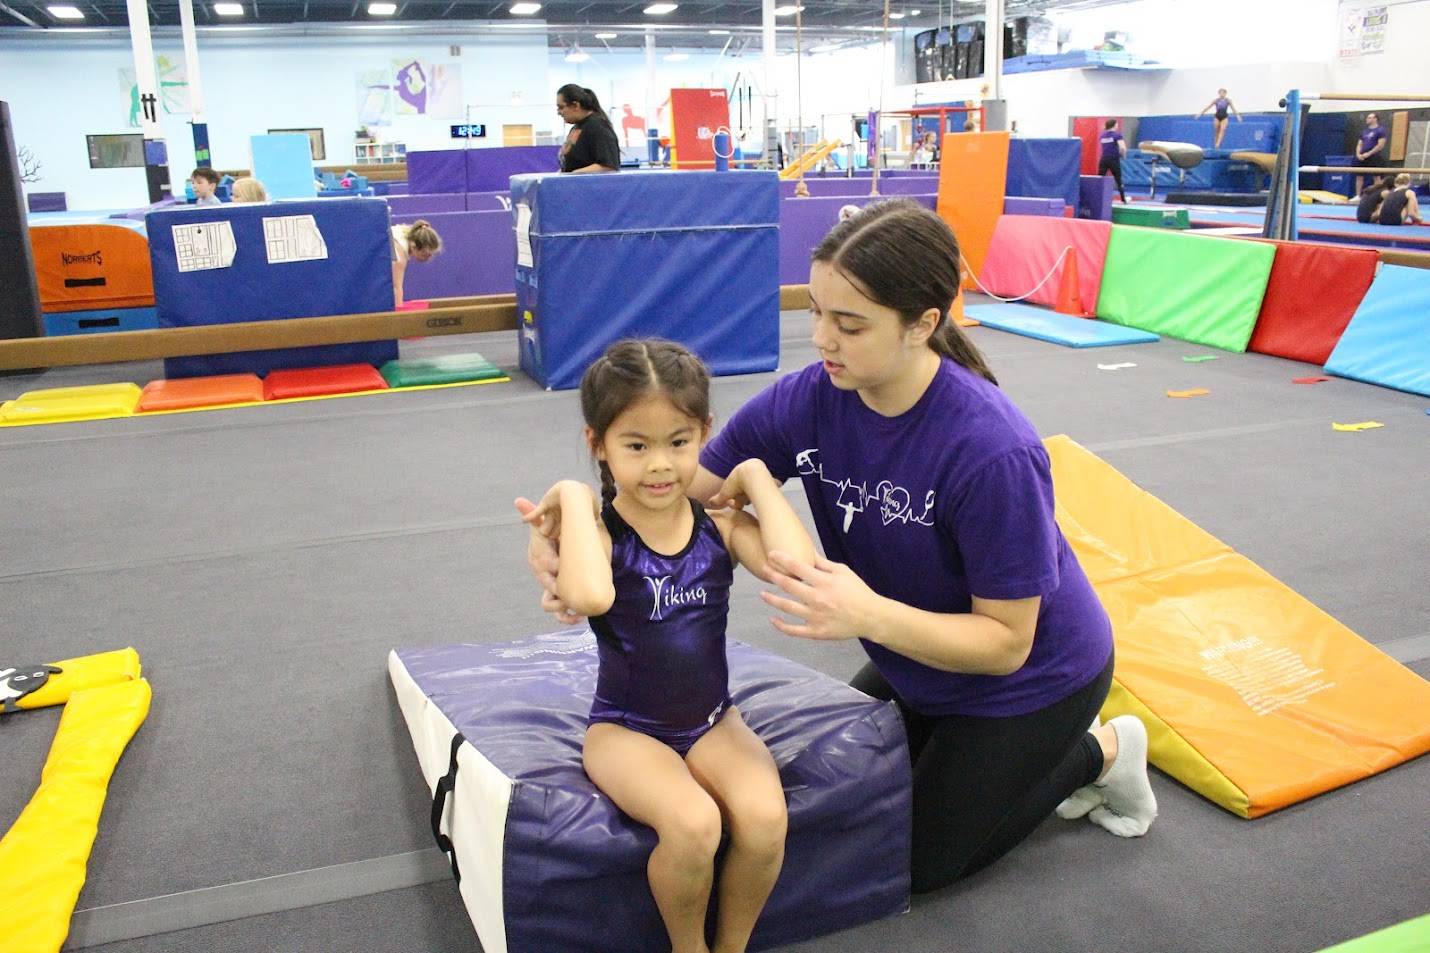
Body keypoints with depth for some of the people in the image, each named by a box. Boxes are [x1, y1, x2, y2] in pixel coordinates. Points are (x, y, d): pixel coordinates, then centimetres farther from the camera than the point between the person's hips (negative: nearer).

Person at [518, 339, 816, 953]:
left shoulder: (719, 525, -5)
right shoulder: (598, 531, -14)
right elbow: (588, 597, -39)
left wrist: (757, 478, -15)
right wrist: (573, 498, -26)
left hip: (713, 722, 3)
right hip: (625, 728, -3)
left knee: (764, 816, -24)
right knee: (692, 823, -29)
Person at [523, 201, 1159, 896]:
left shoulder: (993, 451, -38)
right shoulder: (808, 400, -22)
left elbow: (1006, 642, -29)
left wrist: (870, 614, -46)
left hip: (1031, 678, -6)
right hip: (917, 664, 6)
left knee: (915, 860, 8)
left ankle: (1097, 753, 23)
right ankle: (1043, 752, 30)